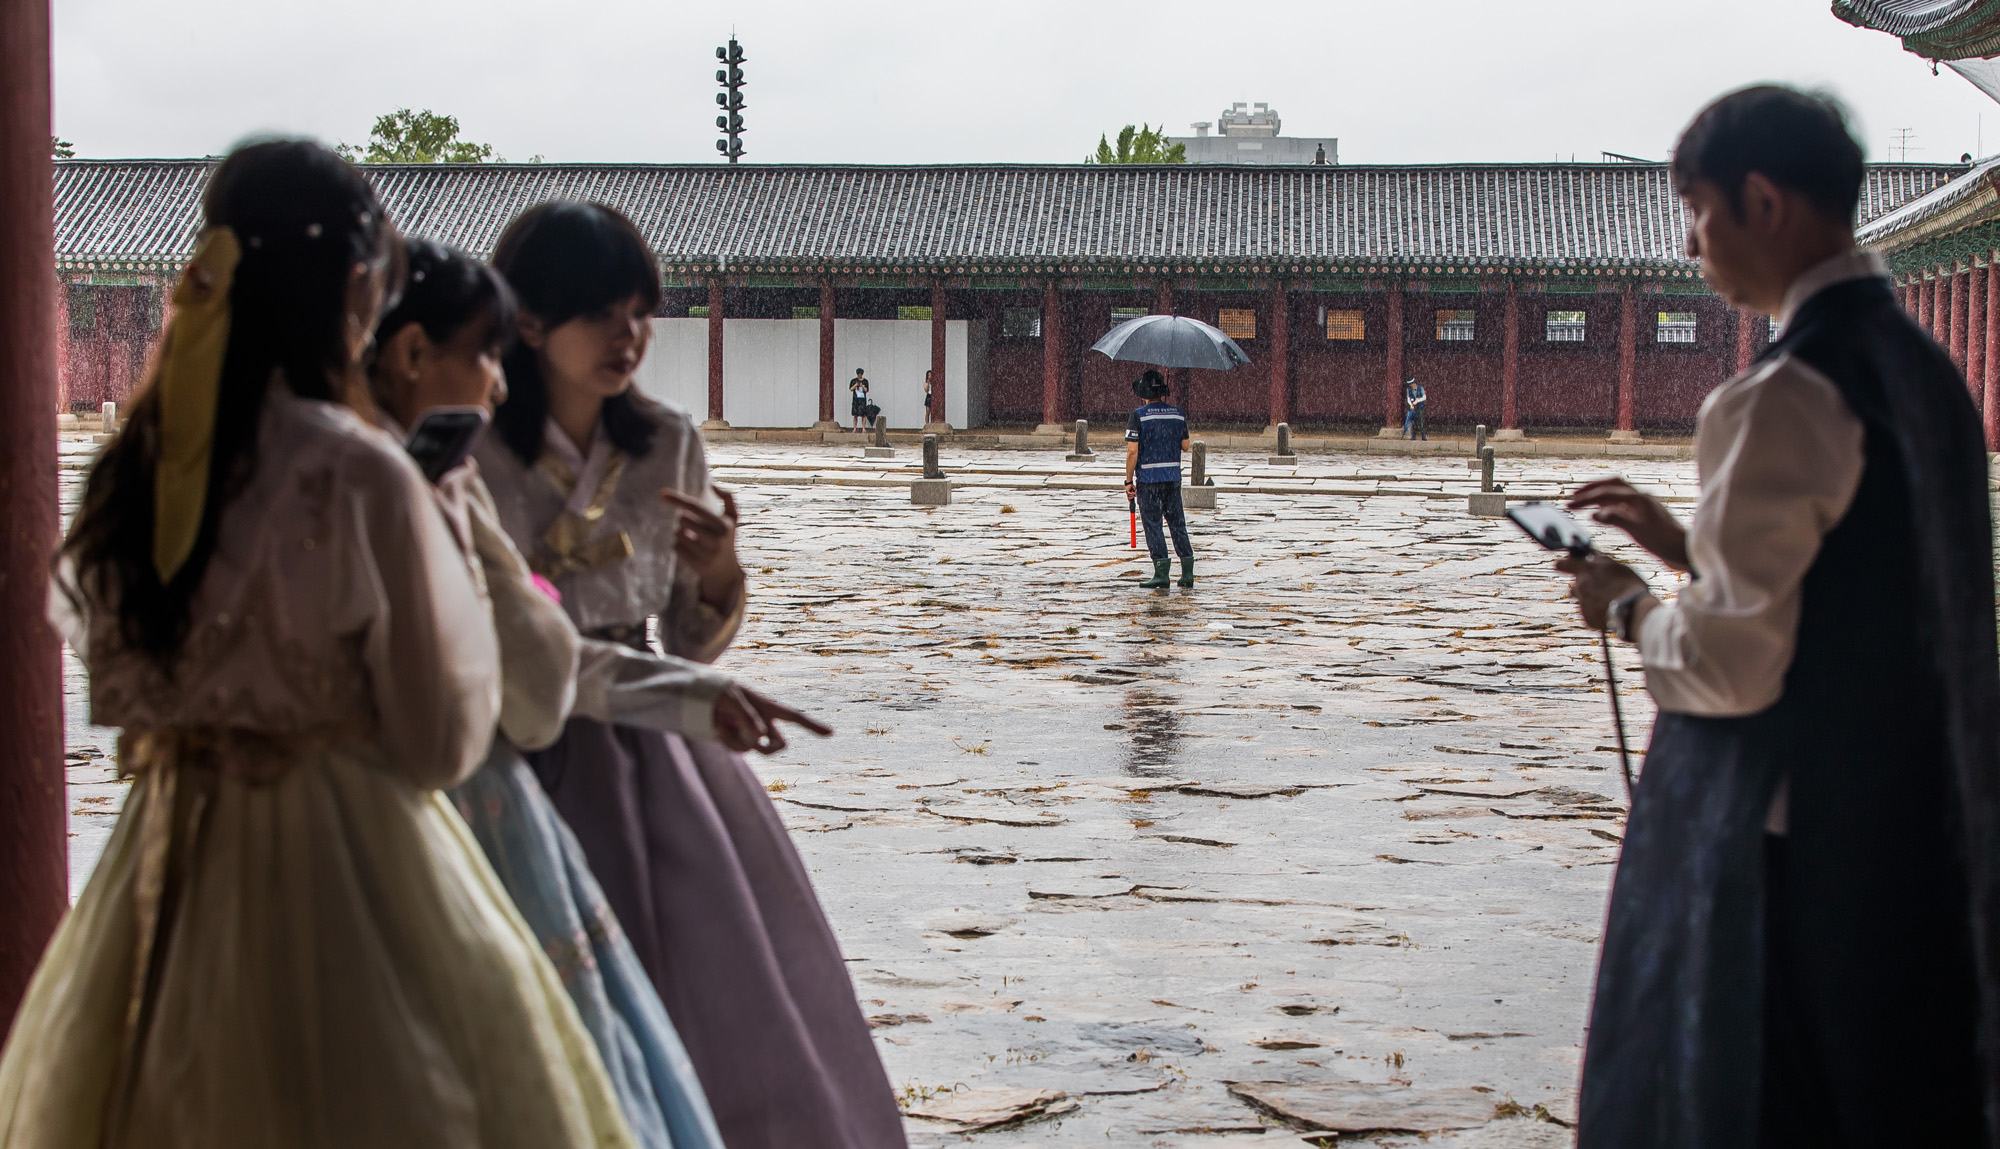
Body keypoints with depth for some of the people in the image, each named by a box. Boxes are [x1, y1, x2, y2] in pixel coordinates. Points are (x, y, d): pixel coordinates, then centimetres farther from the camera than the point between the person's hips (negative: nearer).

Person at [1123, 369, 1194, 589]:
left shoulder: (1139, 416, -9)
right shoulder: (1178, 414, 5)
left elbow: (1132, 451, -13)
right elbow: (1185, 446, 13)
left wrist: (1128, 481, -6)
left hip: (1148, 478, -4)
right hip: (1173, 477, 4)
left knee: (1153, 524, 1)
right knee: (1177, 523, 11)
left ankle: (1162, 573, -6)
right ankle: (1188, 573, 9)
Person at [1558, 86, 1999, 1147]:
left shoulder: (1776, 399, -21)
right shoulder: (1913, 362, 8)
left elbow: (1733, 663, -22)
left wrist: (1627, 609, -4)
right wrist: (1687, 543, 15)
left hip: (1777, 846, -9)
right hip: (1910, 823, 9)